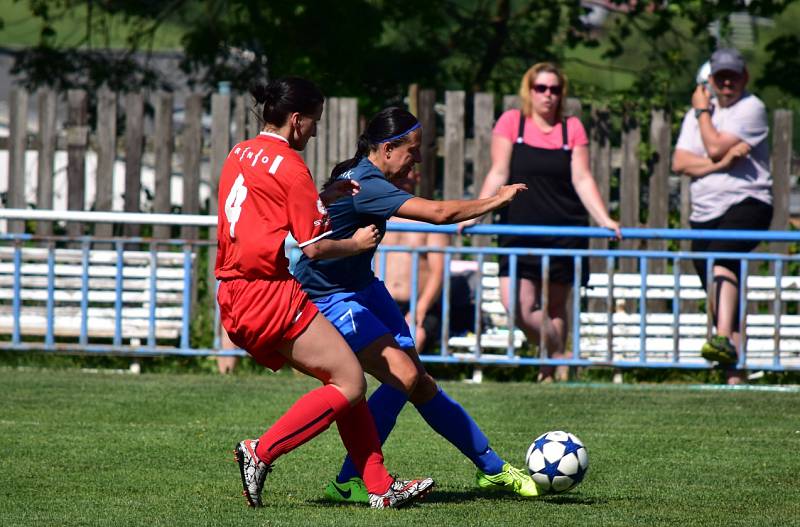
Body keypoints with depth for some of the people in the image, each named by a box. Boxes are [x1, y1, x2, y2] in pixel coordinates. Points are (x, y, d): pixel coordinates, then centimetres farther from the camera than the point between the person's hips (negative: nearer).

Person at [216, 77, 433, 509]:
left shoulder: (240, 154, 15)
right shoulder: (288, 166, -11)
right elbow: (313, 247, -12)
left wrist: (322, 198, 17)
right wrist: (358, 242, 5)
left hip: (234, 297, 10)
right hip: (270, 294, -10)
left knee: (341, 376, 12)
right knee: (350, 383, -5)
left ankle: (380, 487, 7)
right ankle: (260, 454, -10)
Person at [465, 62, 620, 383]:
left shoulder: (571, 128, 8)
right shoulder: (512, 122, 4)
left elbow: (582, 179, 4)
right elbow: (499, 174, 1)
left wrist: (604, 220, -8)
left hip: (565, 230, 1)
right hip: (520, 230, -1)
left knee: (555, 306, 5)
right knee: (516, 304, -15)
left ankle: (556, 366, 14)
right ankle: (557, 357, 0)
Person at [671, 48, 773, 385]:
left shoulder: (751, 108, 0)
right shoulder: (697, 114, 18)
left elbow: (715, 147, -12)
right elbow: (679, 162, 4)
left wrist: (703, 111, 2)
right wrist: (723, 162, -11)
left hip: (747, 203, -7)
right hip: (704, 213, 7)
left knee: (721, 257, -34)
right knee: (719, 299, 4)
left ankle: (724, 340, -50)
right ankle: (734, 376, 6)